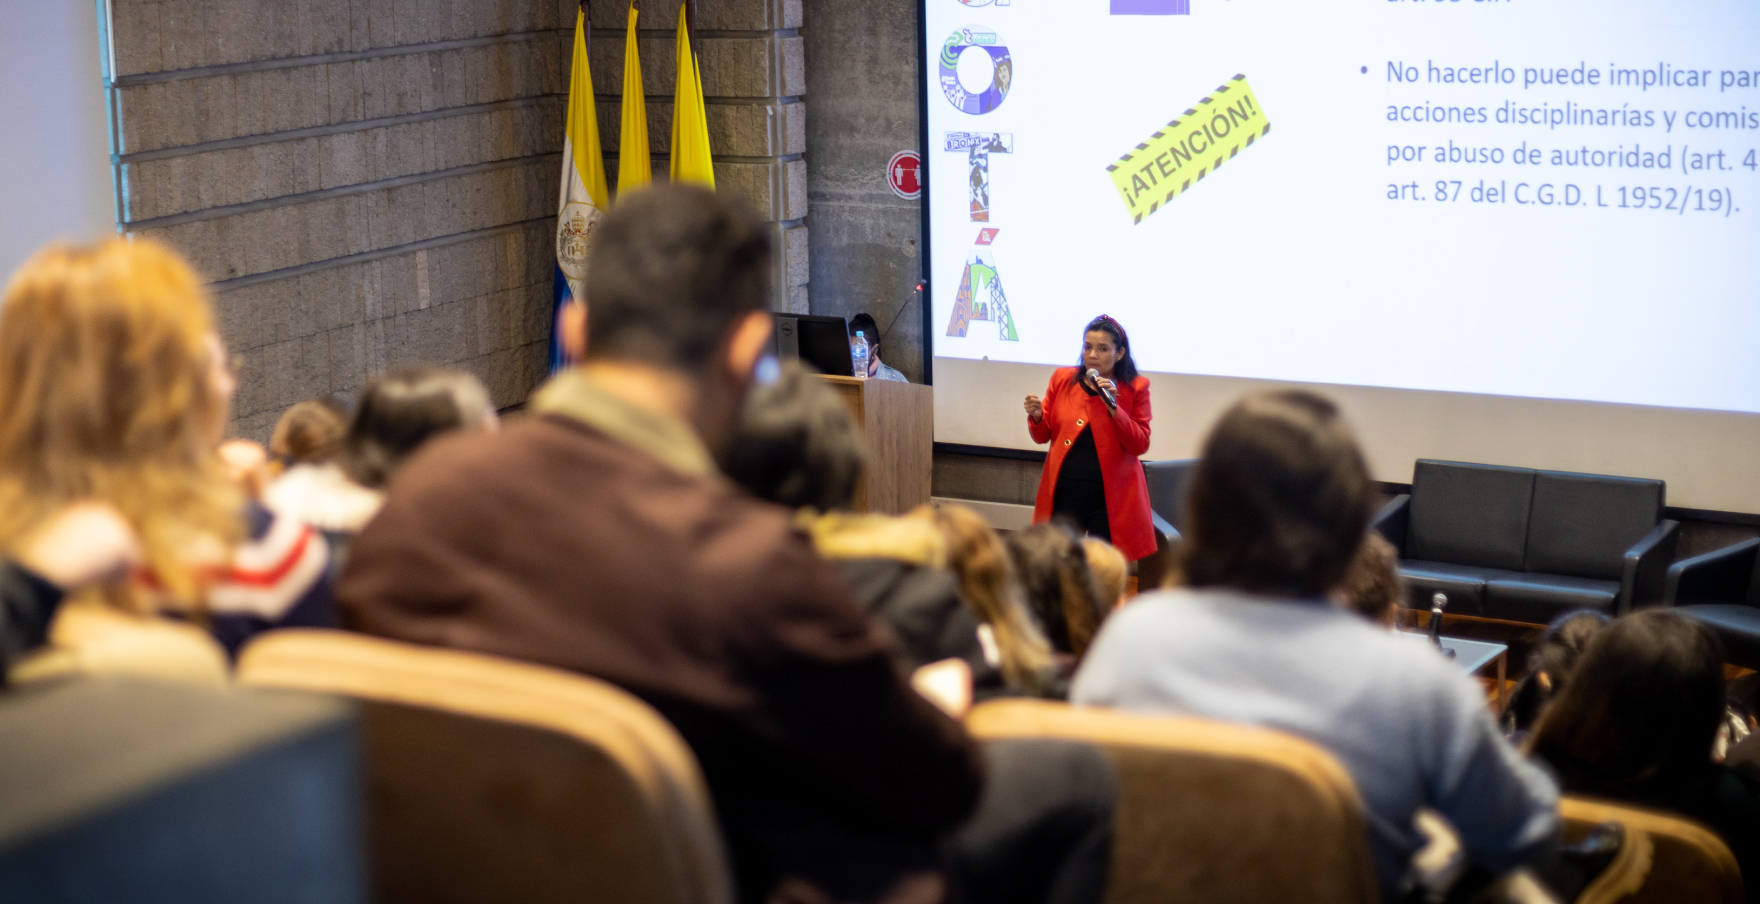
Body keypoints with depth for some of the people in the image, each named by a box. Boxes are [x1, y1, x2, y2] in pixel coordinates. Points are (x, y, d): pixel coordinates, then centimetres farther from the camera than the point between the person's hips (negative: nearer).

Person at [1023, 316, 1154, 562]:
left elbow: (1139, 445, -6)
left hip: (1109, 497, -2)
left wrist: (1113, 407, -16)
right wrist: (1036, 417, -10)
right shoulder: (1062, 379, 7)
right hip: (1064, 493, 2)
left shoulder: (1135, 388, 1)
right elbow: (1042, 436, 12)